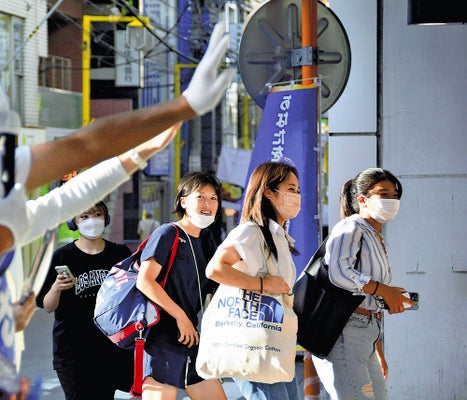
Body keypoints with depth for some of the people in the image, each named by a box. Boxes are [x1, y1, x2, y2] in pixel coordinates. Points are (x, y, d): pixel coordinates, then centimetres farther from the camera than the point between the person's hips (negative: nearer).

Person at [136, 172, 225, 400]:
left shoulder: (207, 241, 17)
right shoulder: (168, 234, -6)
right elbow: (144, 281, -15)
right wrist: (181, 317, -13)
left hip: (193, 341, 8)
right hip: (163, 341, -8)